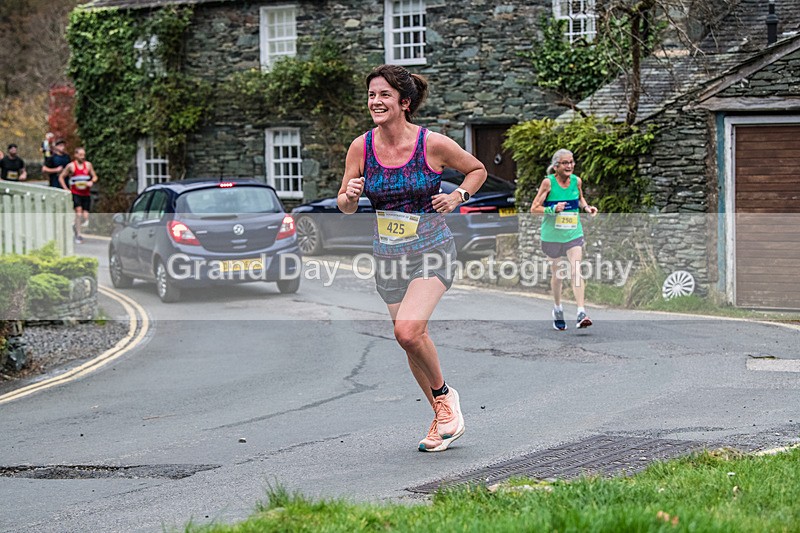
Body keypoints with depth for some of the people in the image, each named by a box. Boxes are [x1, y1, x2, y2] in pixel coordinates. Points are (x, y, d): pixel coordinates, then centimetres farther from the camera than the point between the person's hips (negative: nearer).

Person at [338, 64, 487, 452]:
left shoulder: (433, 144, -13)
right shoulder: (361, 147, -5)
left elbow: (477, 170, 6)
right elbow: (346, 206, 3)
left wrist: (457, 197, -11)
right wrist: (349, 195, -19)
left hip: (431, 250, -5)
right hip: (388, 256, 5)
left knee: (408, 330, -24)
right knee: (411, 341, 11)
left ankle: (444, 394, 3)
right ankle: (443, 418, 30)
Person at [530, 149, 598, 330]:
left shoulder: (576, 181, 0)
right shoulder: (548, 182, -11)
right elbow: (534, 208, -8)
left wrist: (587, 207, -2)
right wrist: (553, 209, -24)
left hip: (574, 234, 2)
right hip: (552, 235, -2)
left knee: (576, 271, -13)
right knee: (556, 274, 11)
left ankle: (581, 313, -19)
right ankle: (557, 310, 32)